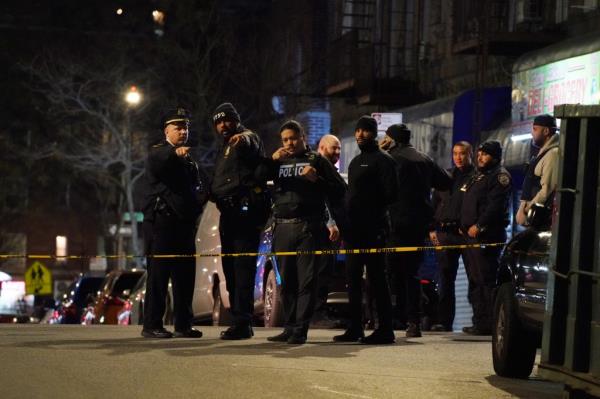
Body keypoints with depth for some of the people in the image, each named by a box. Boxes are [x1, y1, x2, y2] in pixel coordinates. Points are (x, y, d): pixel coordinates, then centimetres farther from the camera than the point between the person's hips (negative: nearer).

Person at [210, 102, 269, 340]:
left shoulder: (247, 138, -4)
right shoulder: (224, 148, 25)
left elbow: (251, 147, -31)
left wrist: (244, 140, -53)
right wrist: (212, 193, 12)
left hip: (246, 210, -10)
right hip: (228, 212, 10)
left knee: (243, 266, -15)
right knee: (230, 267, 12)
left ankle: (243, 322, -20)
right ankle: (239, 321, 18)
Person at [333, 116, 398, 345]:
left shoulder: (383, 160, -4)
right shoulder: (355, 162, 22)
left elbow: (391, 194, -12)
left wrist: (375, 211, -11)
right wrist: (345, 222, 14)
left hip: (372, 229, -9)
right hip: (353, 229, 9)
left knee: (376, 279, -7)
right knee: (353, 279, 10)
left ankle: (385, 329, -5)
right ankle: (355, 328, 16)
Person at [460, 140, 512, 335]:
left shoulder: (500, 176, -5)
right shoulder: (477, 177, 25)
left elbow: (496, 206, -17)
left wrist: (479, 226, -20)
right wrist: (464, 226, 15)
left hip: (487, 236, -10)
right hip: (471, 235, 10)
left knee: (486, 279, -12)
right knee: (475, 281, 12)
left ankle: (488, 324, -12)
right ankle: (479, 322, 17)